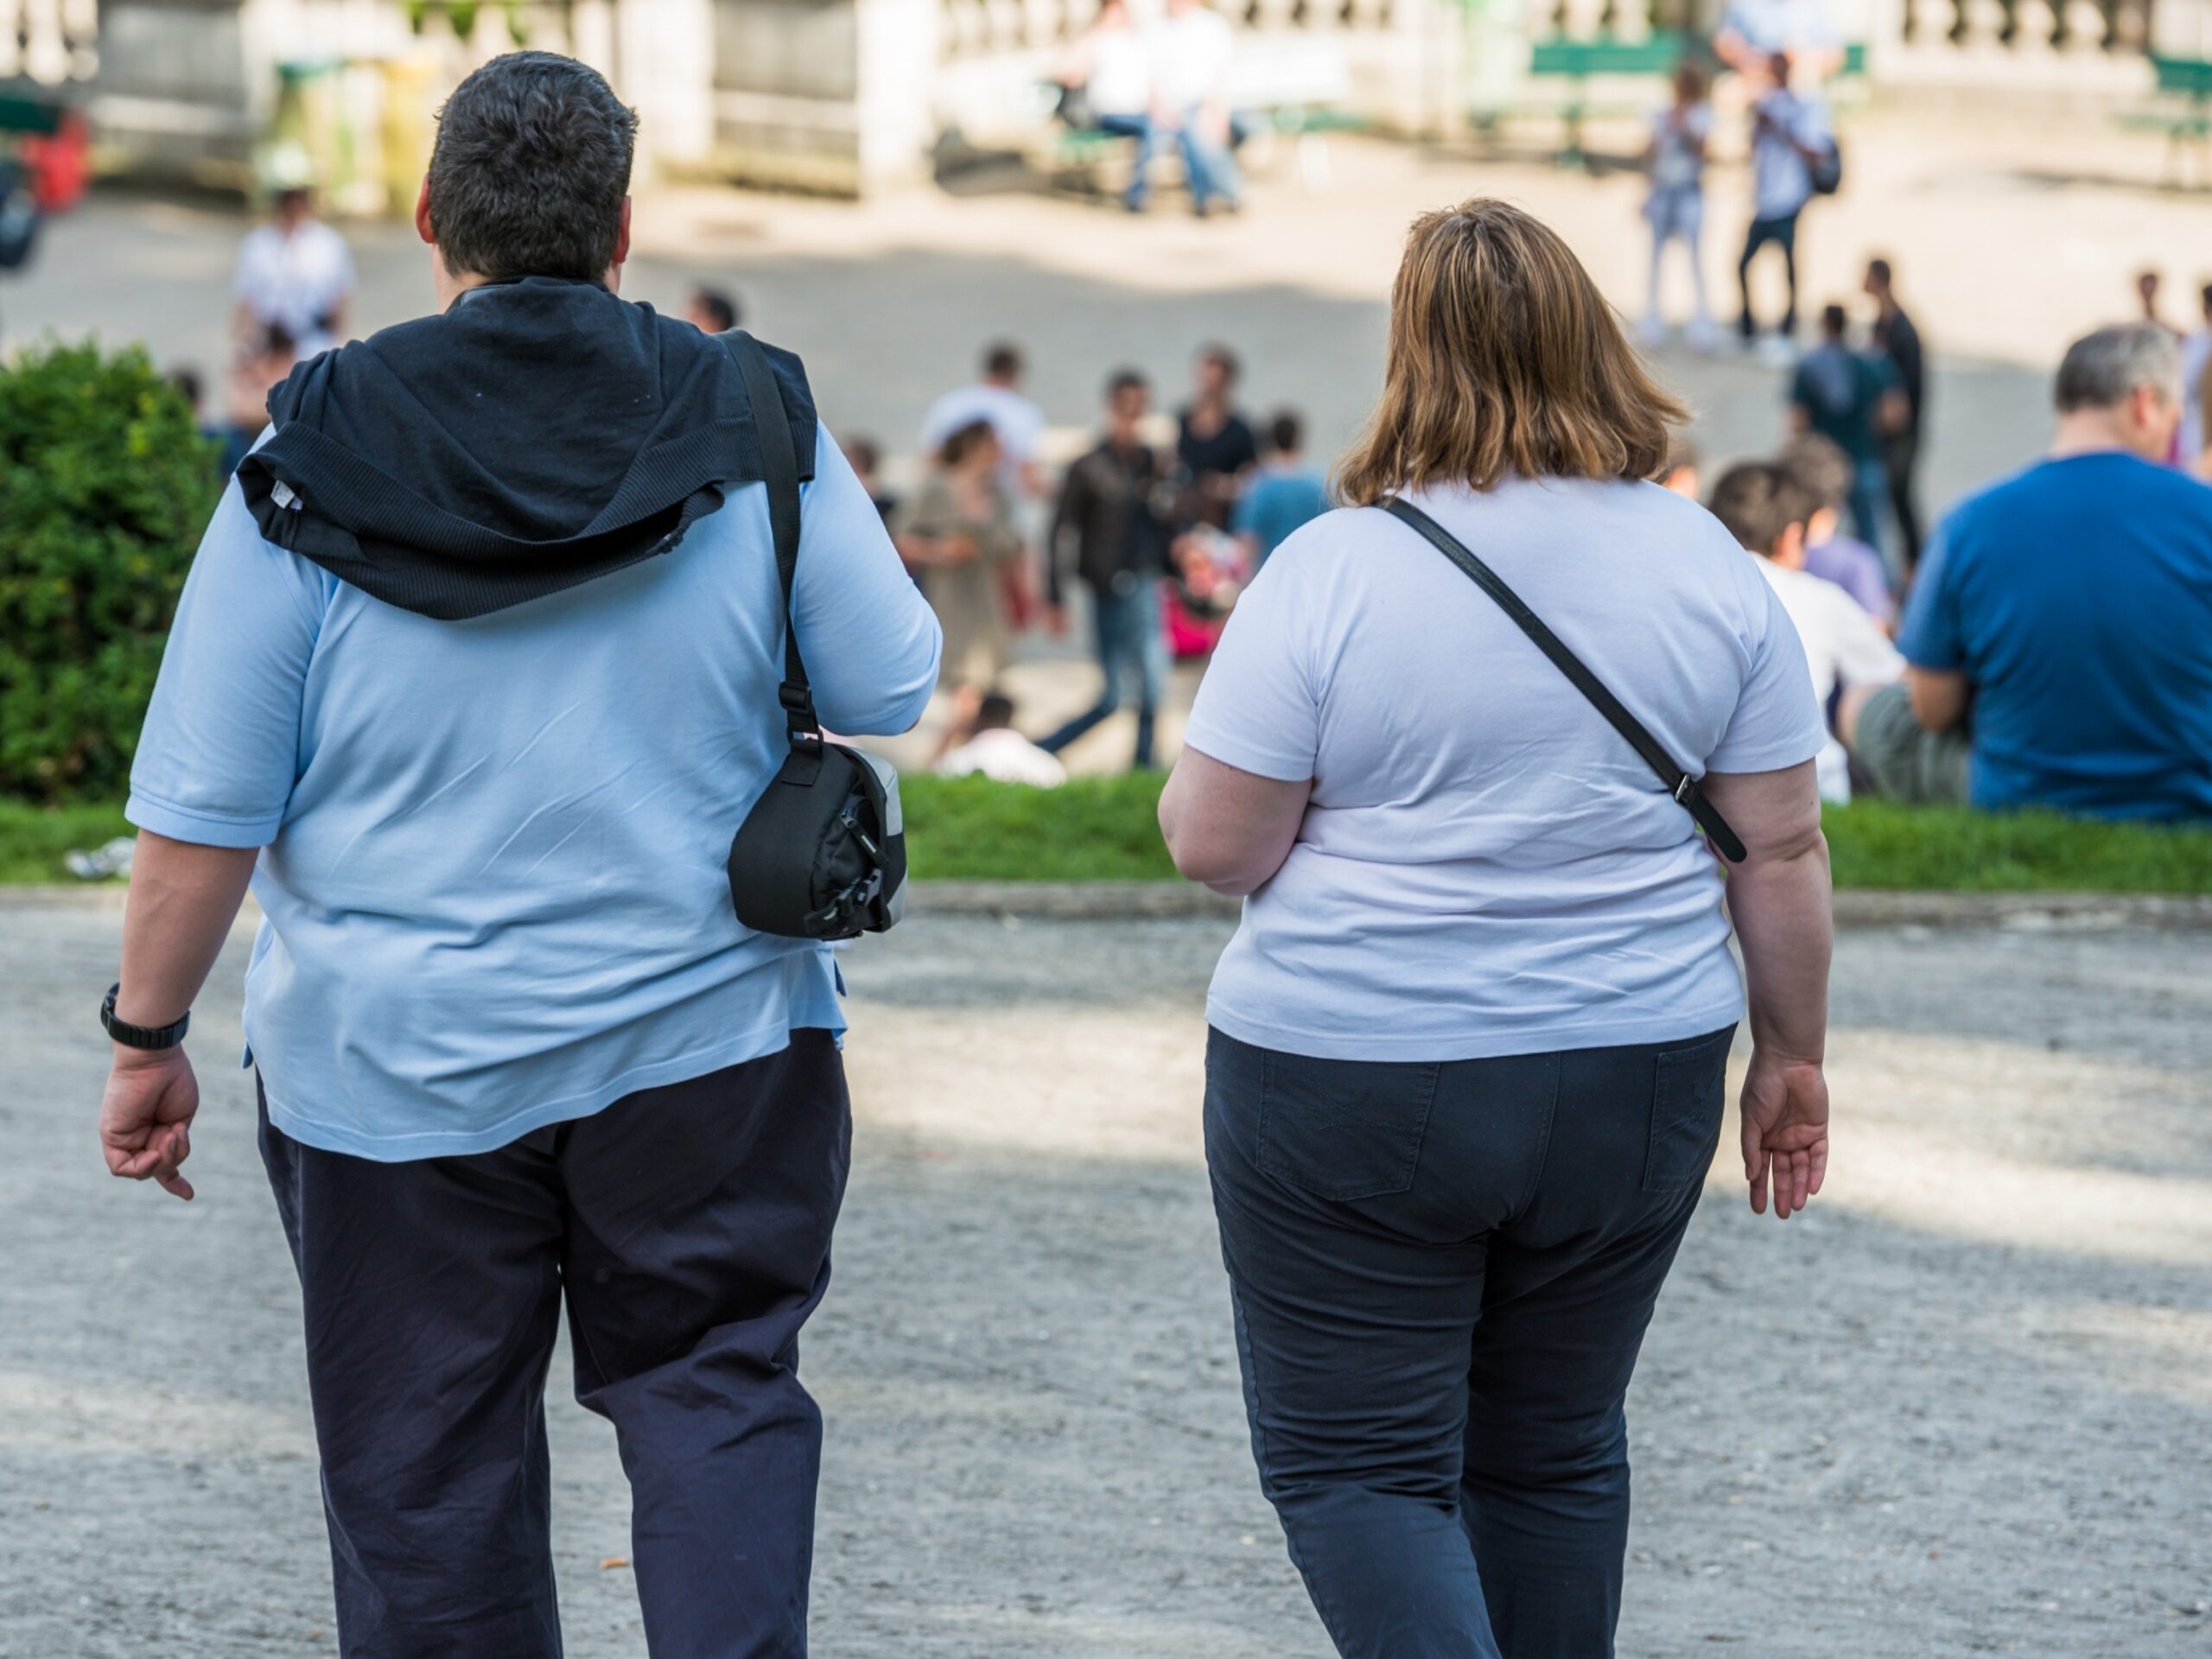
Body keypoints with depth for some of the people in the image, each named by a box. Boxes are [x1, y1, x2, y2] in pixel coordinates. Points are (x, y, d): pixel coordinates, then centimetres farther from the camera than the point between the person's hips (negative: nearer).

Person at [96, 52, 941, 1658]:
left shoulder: (310, 469, -7)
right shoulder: (755, 428, -5)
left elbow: (205, 810, -7)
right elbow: (892, 686, 2)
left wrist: (149, 1038, 3)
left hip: (398, 1069, -1)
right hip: (705, 1034, 1)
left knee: (425, 1471, 9)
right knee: (711, 1387, 12)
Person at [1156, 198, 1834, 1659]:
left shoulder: (1333, 569, -11)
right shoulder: (1708, 566, -1)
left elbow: (1213, 845, -9)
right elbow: (1782, 849, 2)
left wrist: (1193, 774, 12)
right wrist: (1792, 1054, 13)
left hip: (1351, 1085, -4)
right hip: (1630, 1082, 4)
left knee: (1356, 1463, 3)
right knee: (1556, 1453, 18)